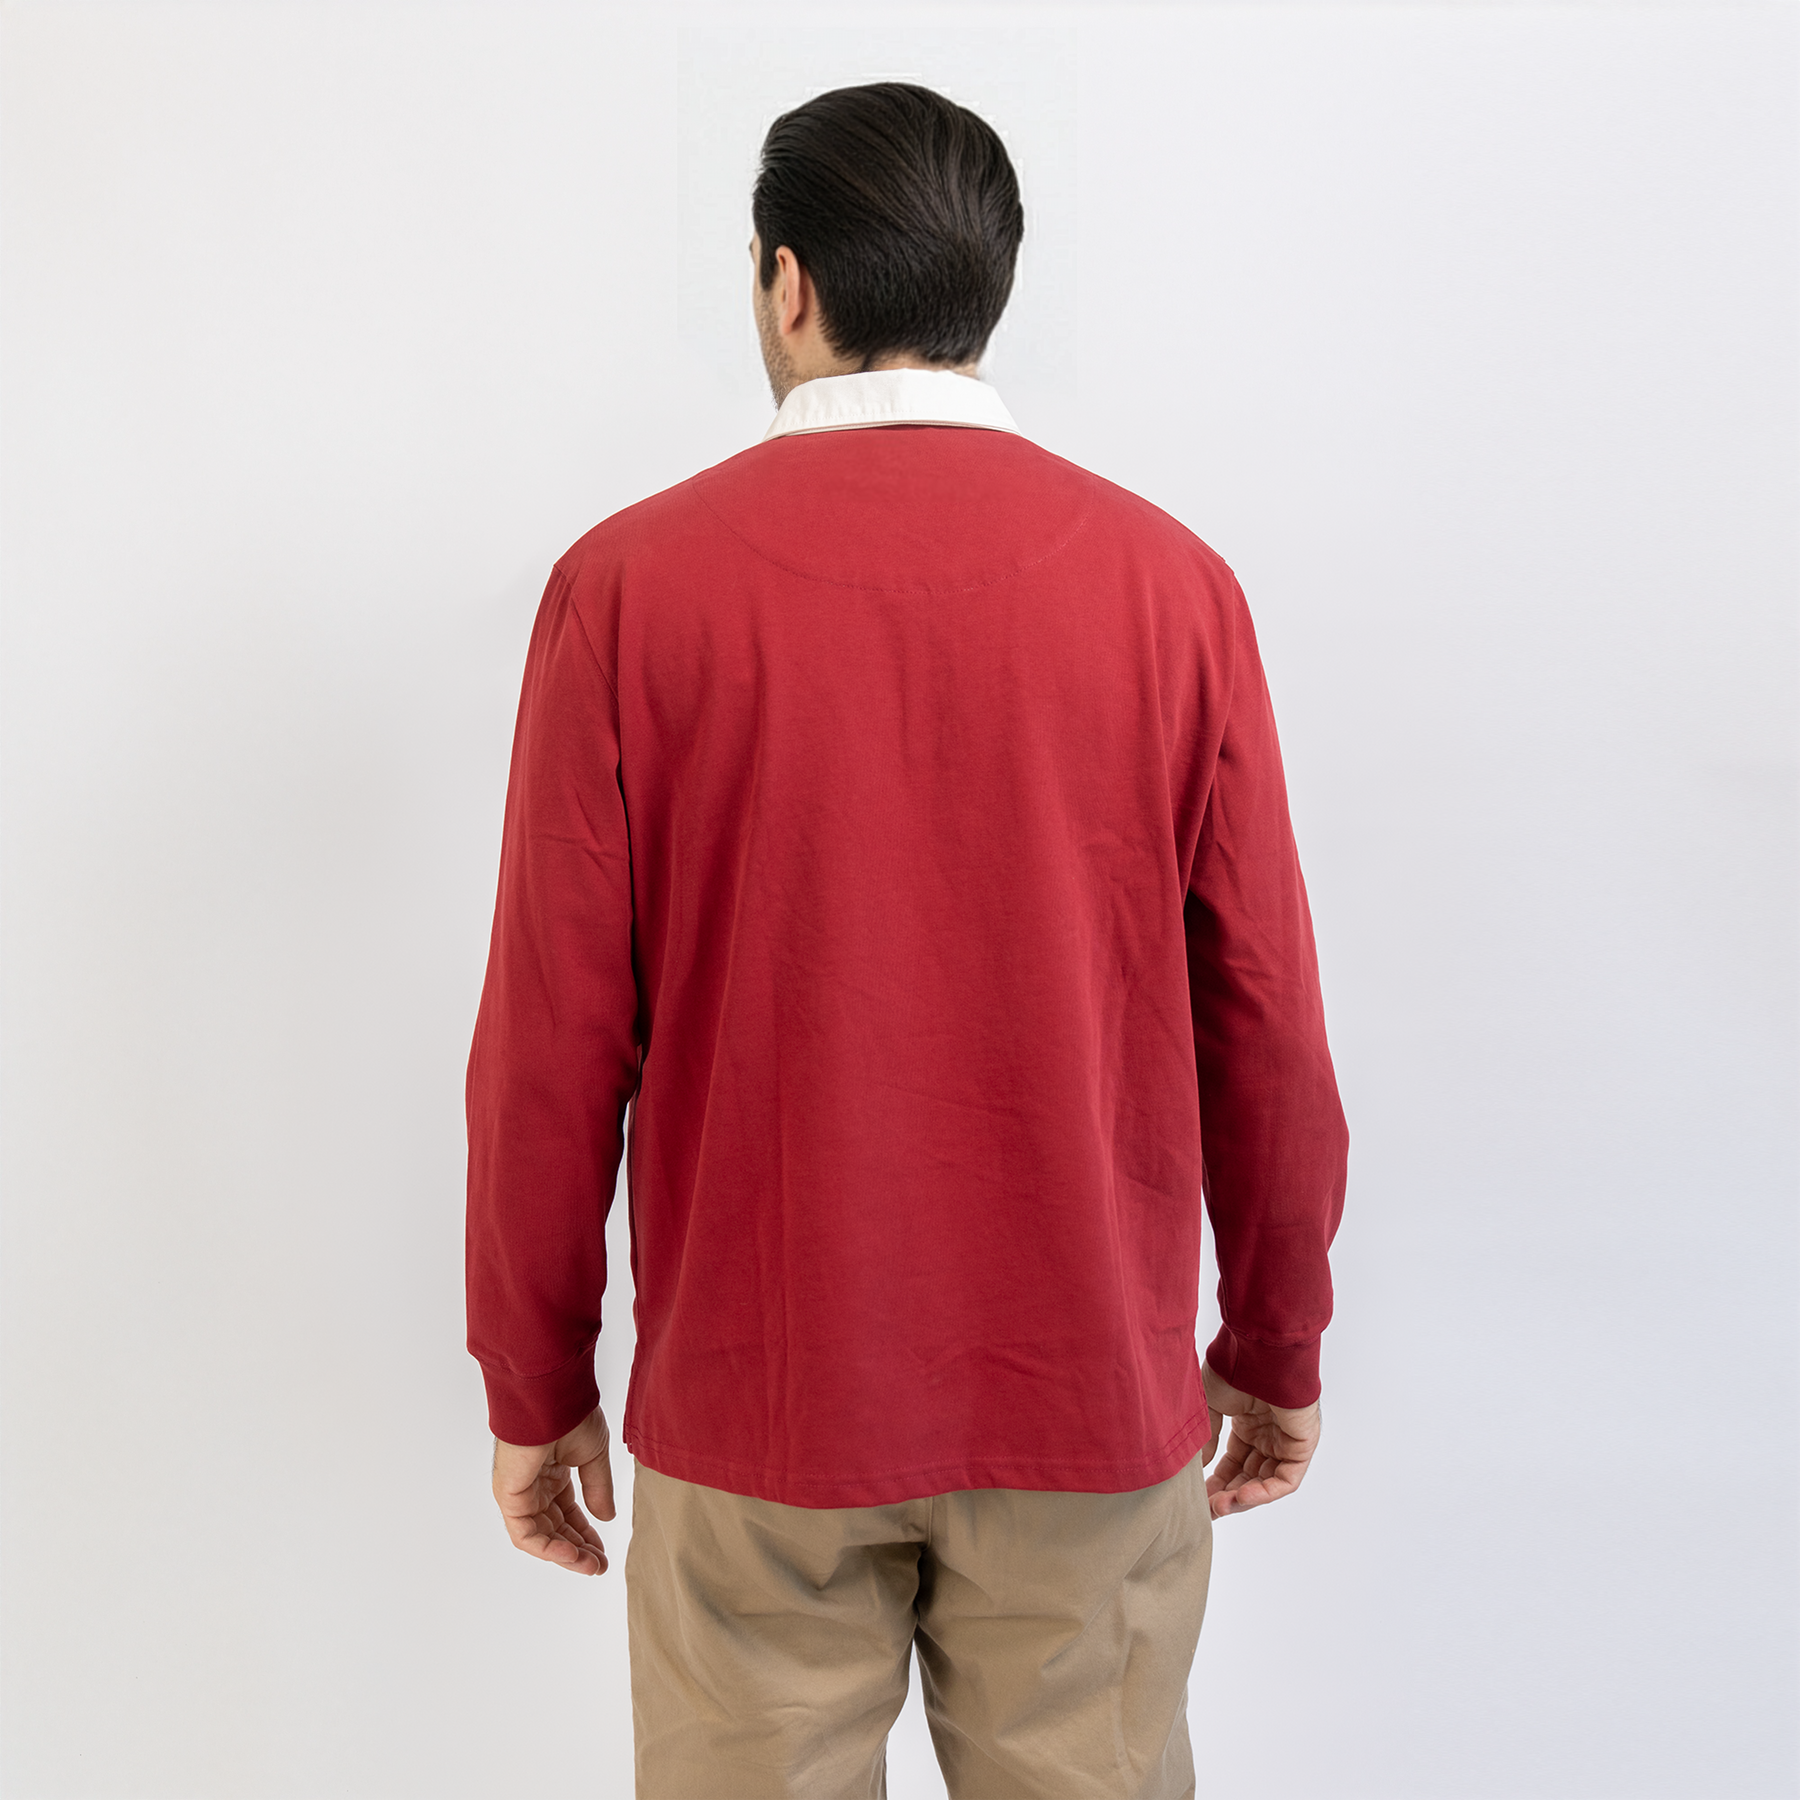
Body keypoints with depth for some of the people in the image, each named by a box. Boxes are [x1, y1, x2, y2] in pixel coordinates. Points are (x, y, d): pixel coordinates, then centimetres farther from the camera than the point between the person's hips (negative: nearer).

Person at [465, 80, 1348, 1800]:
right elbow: (1264, 1026, -3)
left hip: (755, 1396, 0)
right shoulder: (1169, 581, -5)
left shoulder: (629, 584, -8)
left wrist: (534, 1388, 7)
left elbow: (555, 1034, -7)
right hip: (1095, 1395, 2)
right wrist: (1276, 1353, 11)